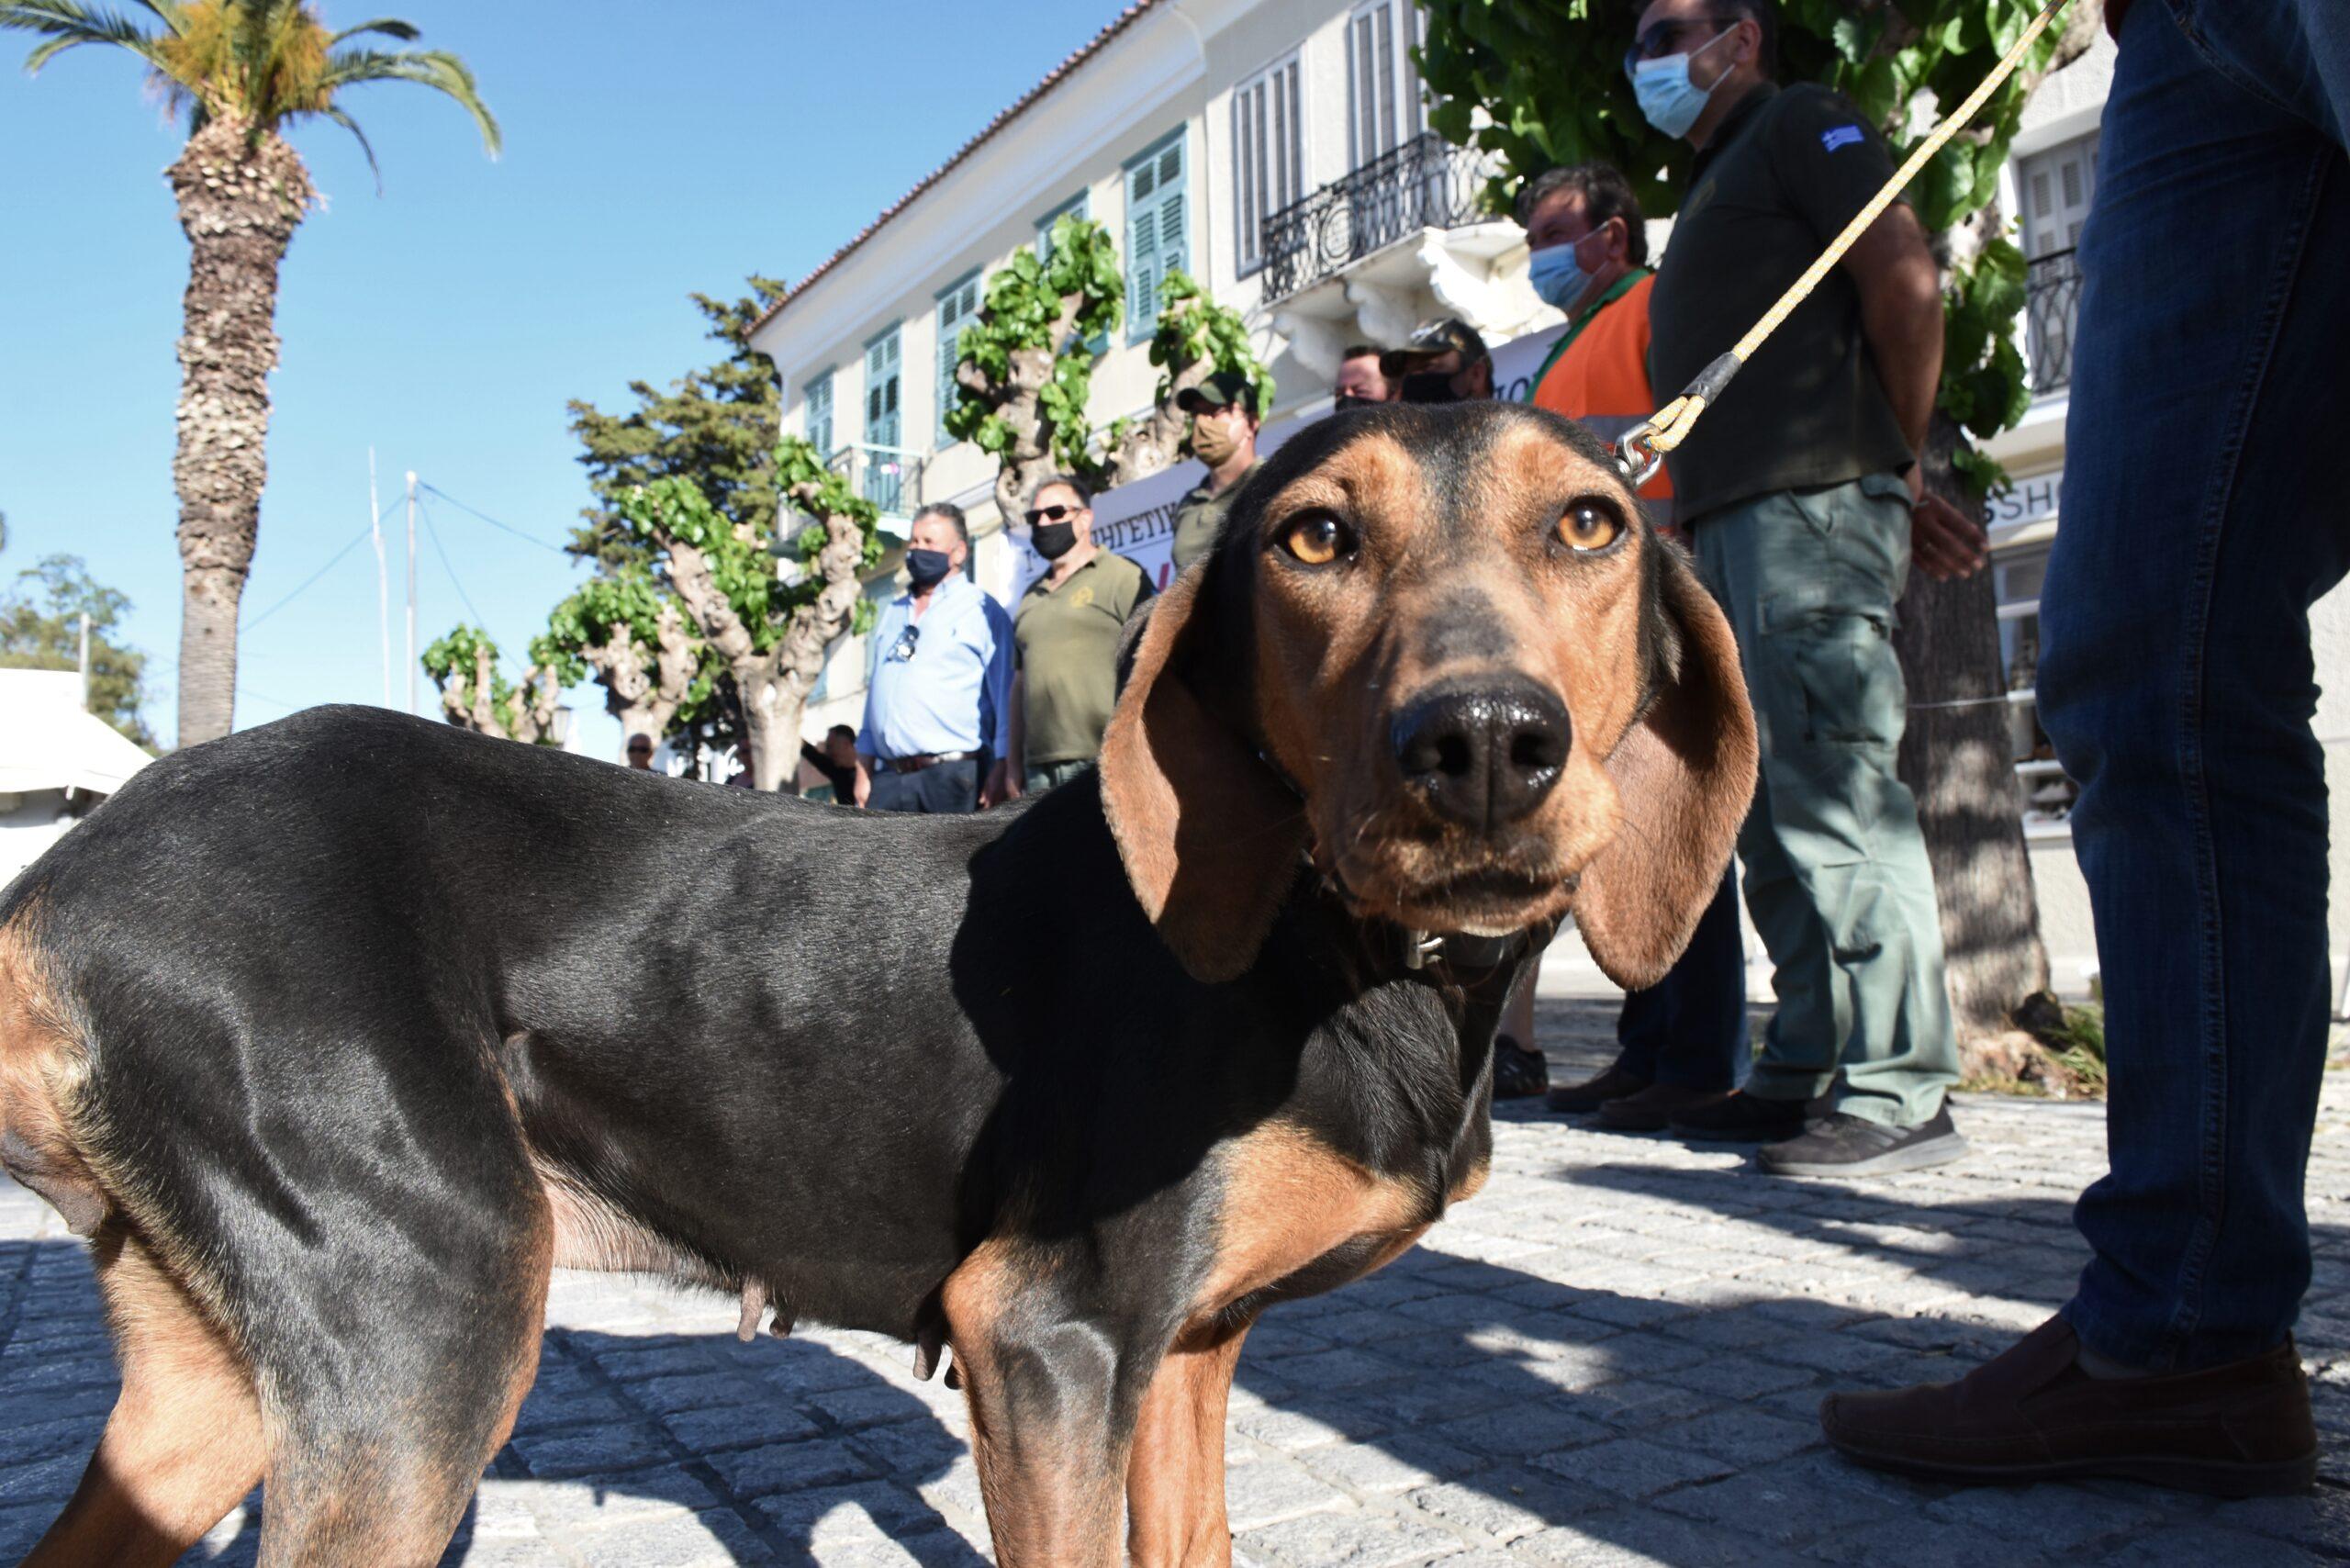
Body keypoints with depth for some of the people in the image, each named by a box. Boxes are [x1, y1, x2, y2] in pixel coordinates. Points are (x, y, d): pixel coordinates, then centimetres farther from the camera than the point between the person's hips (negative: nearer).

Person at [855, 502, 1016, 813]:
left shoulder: (981, 610, 0)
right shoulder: (893, 614, 21)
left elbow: (1004, 694, -6)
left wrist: (1001, 770, -14)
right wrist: (864, 769, 15)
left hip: (954, 773, -6)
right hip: (889, 776, 6)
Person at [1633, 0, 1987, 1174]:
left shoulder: (1802, 124, 5)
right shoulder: (1718, 186, 31)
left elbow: (1907, 285, -8)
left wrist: (1900, 468, -1)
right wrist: (1896, 495, 14)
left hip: (1811, 507, -9)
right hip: (1734, 522, 9)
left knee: (1832, 789, -13)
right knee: (1769, 805, 7)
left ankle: (1900, 1092, -10)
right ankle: (1805, 1067, 12)